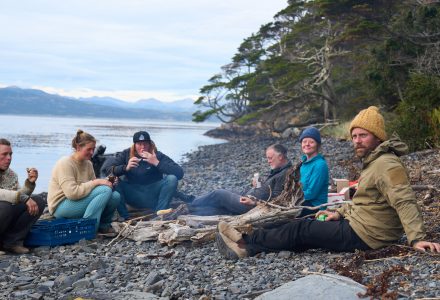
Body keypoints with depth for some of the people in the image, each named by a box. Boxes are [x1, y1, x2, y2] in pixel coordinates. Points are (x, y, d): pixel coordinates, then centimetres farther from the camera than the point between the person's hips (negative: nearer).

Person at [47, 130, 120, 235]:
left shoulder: (88, 164, 10)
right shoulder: (65, 163, -15)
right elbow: (72, 193, -26)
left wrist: (107, 182, -13)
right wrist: (96, 182, -24)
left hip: (80, 202, 8)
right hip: (61, 206, -8)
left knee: (115, 196, -12)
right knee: (105, 190, -25)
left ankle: (102, 225, 6)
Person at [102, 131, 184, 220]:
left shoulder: (158, 156, -5)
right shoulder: (126, 154, -1)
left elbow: (180, 173, -18)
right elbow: (105, 167, -12)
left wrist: (157, 163, -26)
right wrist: (125, 168, -27)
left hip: (153, 198, 0)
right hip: (133, 198, 1)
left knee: (172, 178, -23)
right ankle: (125, 218, -16)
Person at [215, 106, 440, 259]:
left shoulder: (387, 165, -19)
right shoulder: (373, 162, 15)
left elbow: (405, 202, -28)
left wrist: (417, 239, -37)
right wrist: (339, 213, 14)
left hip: (363, 236, -9)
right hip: (357, 224, 9)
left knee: (301, 229, -5)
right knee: (306, 230, 7)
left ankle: (247, 242, 6)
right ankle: (248, 249, 6)